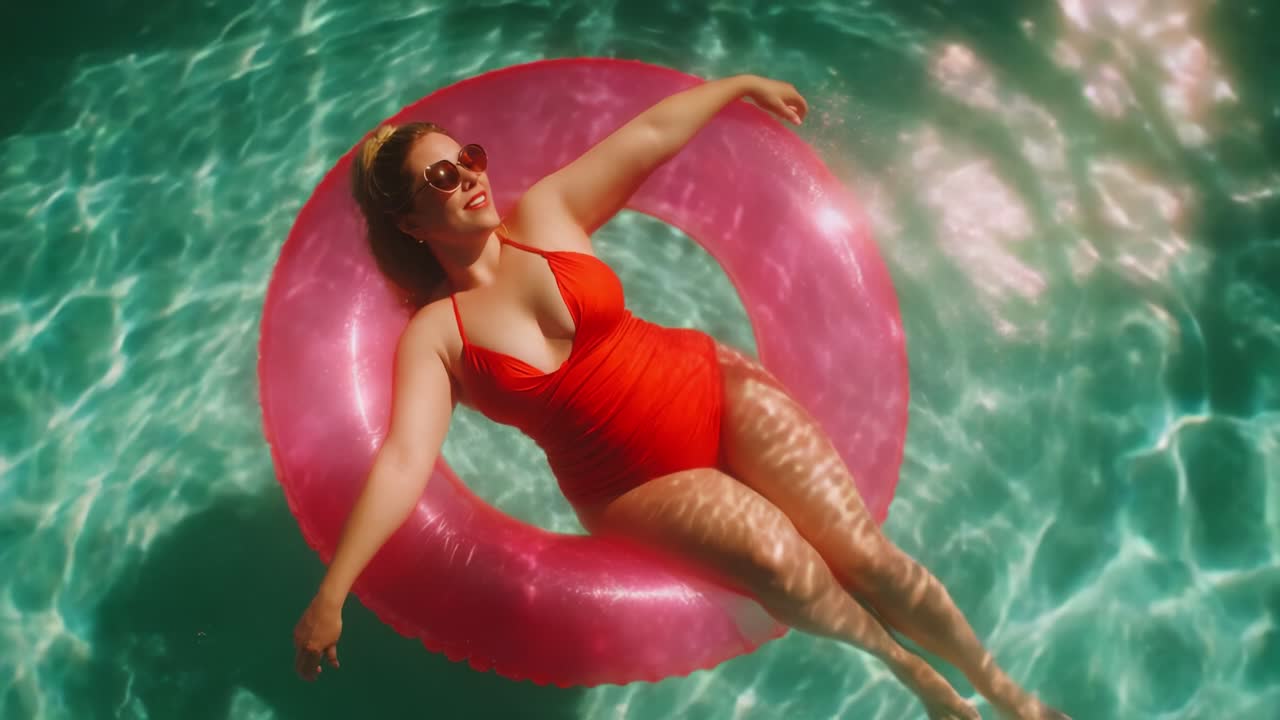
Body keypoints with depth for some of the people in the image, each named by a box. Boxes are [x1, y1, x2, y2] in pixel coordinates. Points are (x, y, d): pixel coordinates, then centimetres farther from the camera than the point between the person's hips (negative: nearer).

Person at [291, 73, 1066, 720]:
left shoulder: (545, 211, 0)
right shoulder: (435, 334, -8)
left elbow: (651, 132, 7)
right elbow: (404, 460, -18)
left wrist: (743, 83, 17)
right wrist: (332, 590, -28)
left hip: (713, 389, 2)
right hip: (632, 485, -2)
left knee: (864, 555, -8)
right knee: (783, 565, -25)